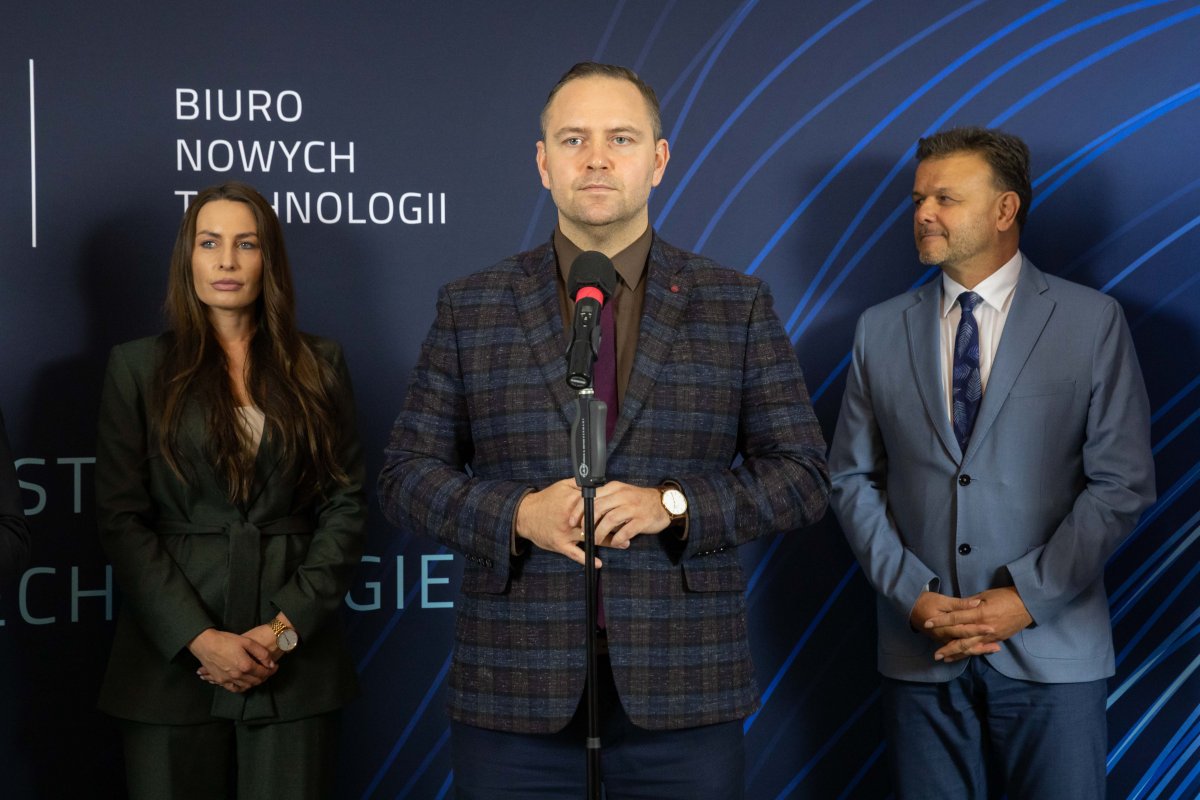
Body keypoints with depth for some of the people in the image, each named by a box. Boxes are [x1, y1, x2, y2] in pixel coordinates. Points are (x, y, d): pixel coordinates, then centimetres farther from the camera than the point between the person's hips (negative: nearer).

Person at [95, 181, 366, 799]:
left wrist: (286, 626, -8)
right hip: (171, 659, -1)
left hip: (295, 664, 1)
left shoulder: (318, 367, 10)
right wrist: (199, 639, -11)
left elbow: (345, 504, 5)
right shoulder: (138, 367, 6)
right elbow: (120, 519, -1)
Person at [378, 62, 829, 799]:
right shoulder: (470, 309, 6)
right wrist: (518, 514, -13)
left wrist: (671, 505, -13)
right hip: (515, 694, 0)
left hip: (685, 695, 0)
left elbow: (803, 474, 2)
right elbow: (408, 474, 5)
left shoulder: (738, 306, 4)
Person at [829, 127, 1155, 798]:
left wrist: (1028, 597, -11)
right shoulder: (881, 331, 7)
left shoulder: (1092, 322, -1)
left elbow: (1123, 483, -4)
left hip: (1051, 649, -2)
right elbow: (854, 478, 7)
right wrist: (912, 595, -6)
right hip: (921, 652, 2)